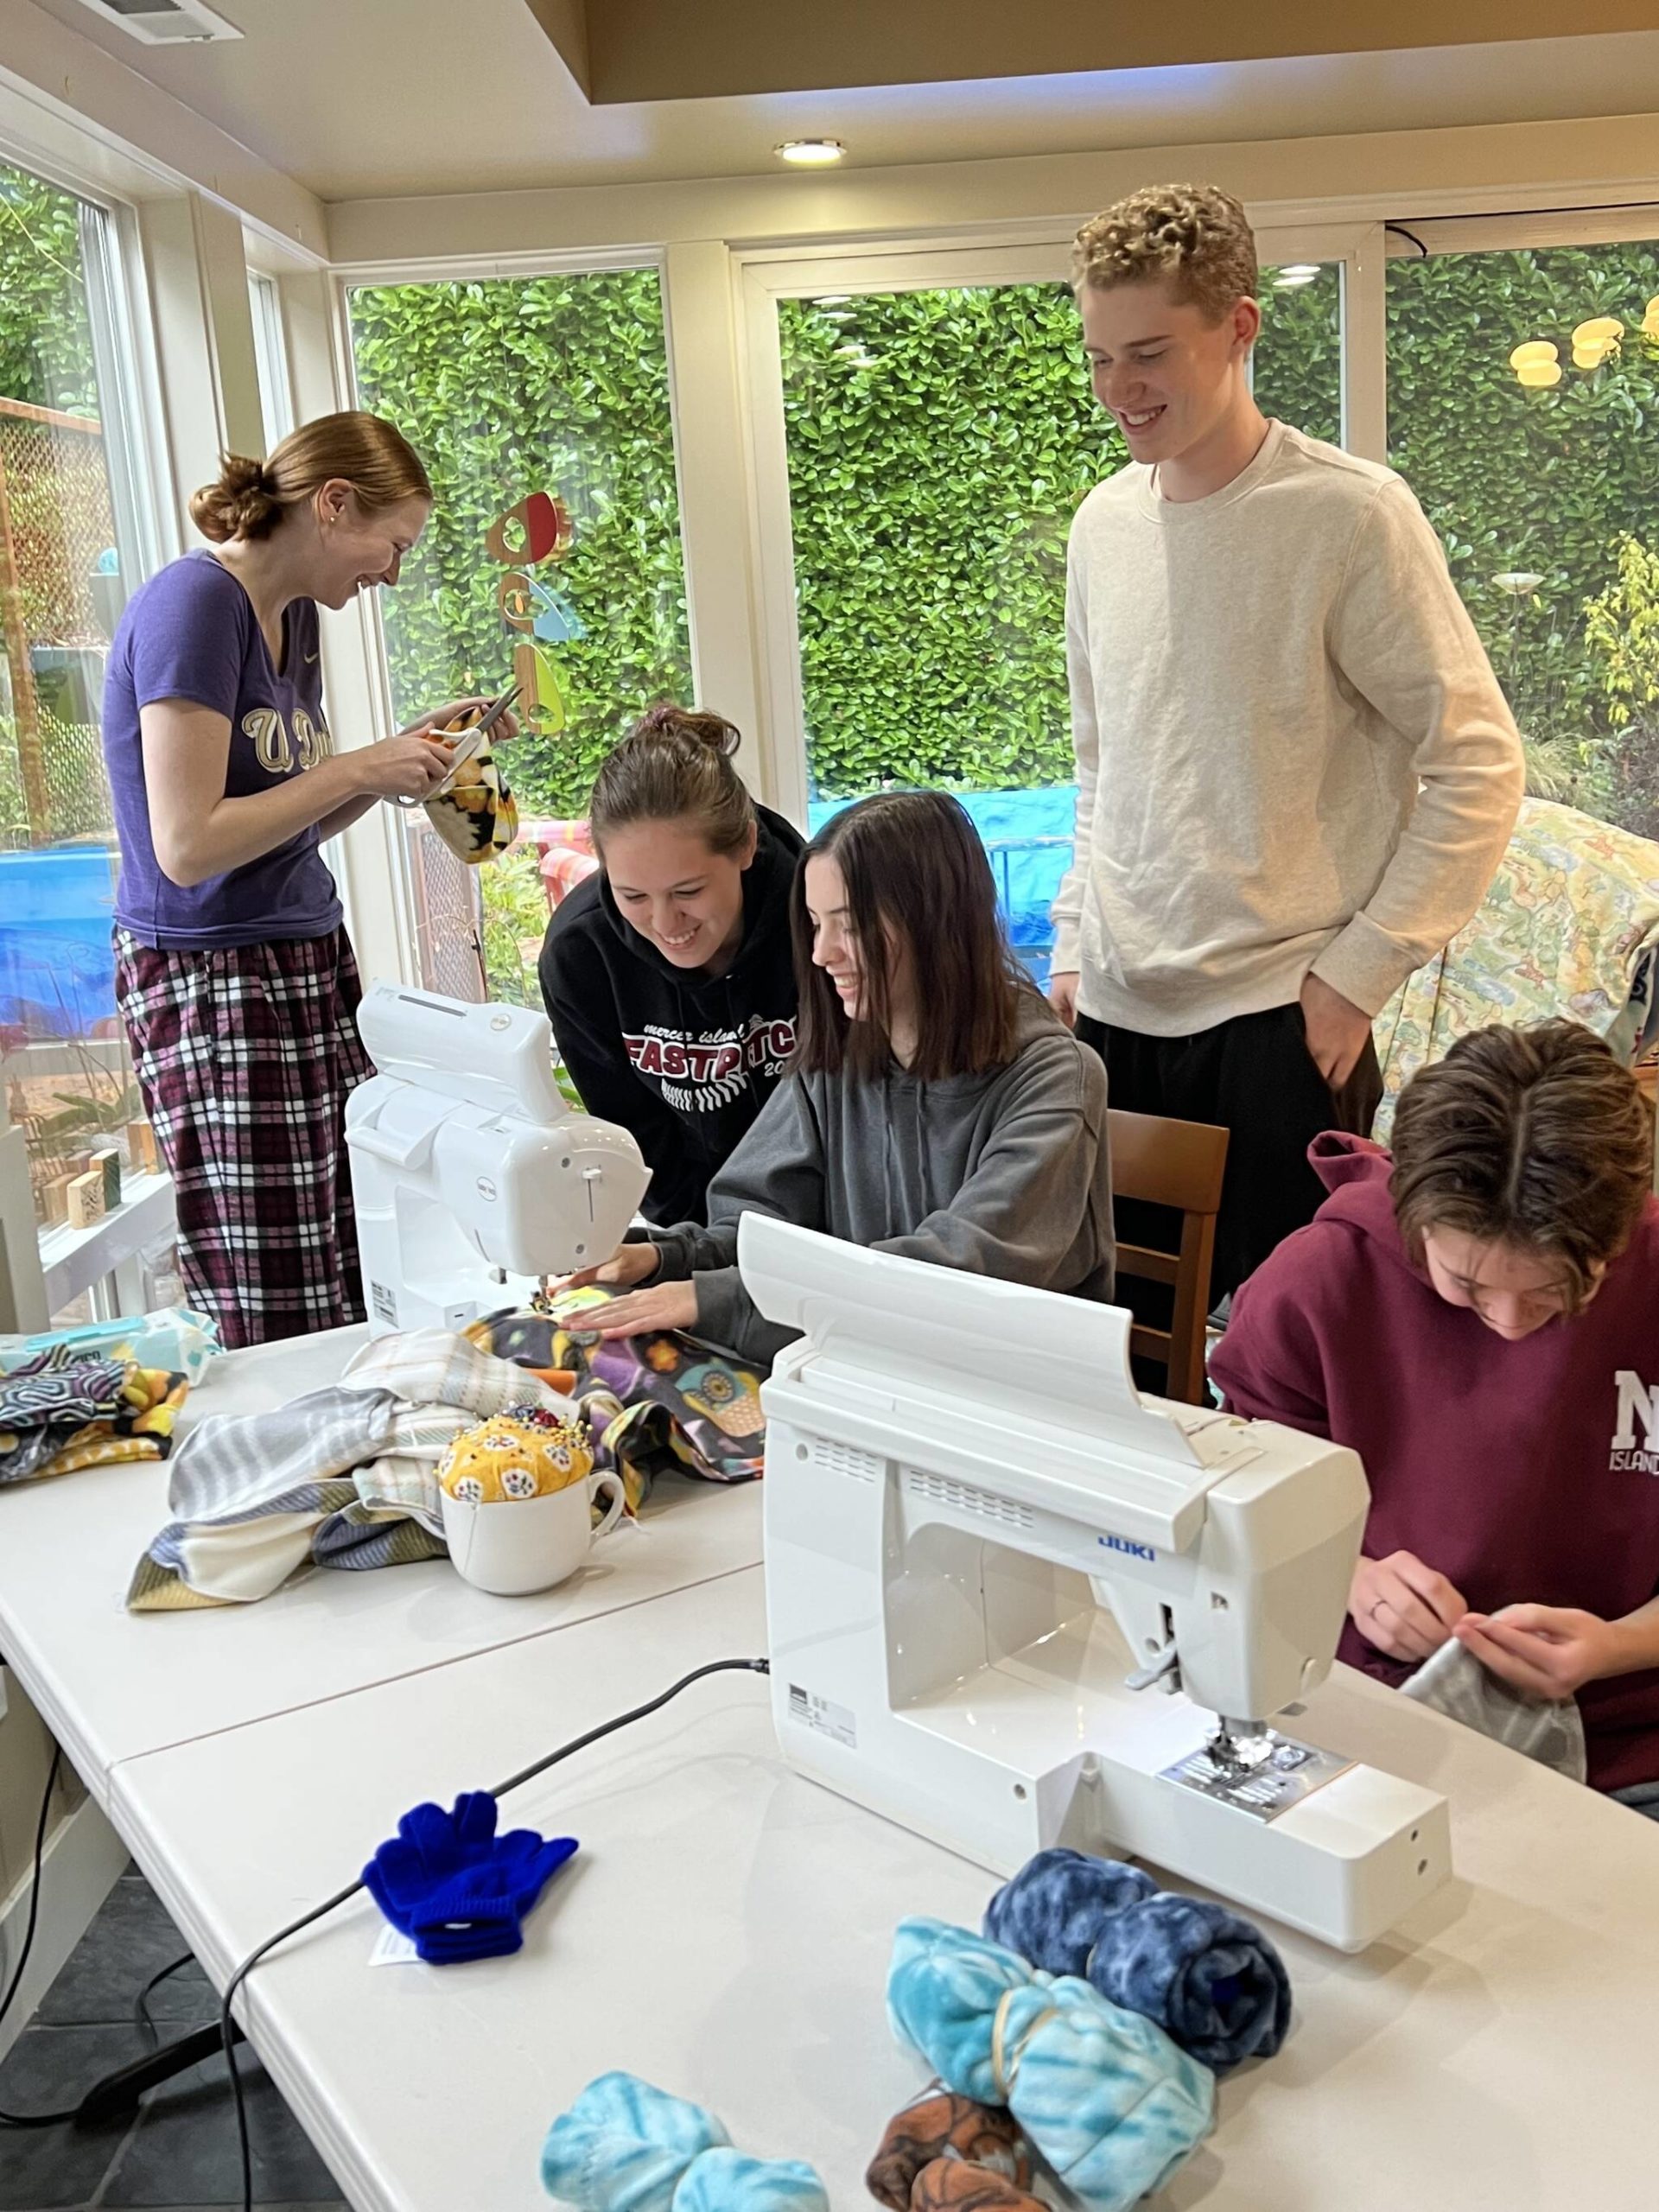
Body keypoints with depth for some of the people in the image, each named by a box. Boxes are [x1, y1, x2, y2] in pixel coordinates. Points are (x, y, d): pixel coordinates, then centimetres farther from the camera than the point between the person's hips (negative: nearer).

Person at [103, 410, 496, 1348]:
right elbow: (188, 845, -20)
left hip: (312, 964, 9)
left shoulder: (295, 614, 14)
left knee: (359, 1294, 5)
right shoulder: (192, 603, -13)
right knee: (277, 1333, -4)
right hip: (212, 984, -9)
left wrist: (404, 753, 6)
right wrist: (359, 769, -13)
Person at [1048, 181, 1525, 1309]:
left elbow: (1479, 764, -8)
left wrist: (1360, 972, -11)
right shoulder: (1103, 521, 10)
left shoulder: (1350, 514, -9)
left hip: (1281, 1016, -5)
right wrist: (1075, 944, 12)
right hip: (1116, 1009, 5)